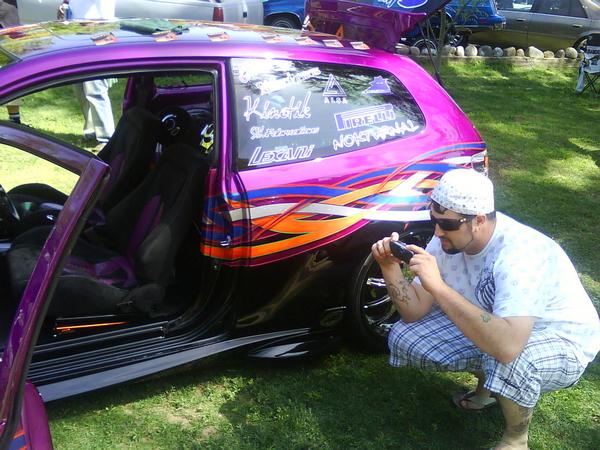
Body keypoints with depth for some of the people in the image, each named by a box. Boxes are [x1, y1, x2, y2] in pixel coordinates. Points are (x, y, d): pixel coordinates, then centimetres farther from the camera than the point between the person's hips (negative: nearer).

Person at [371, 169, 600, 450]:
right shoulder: (448, 239, -14)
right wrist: (390, 267, -26)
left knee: (504, 362, -40)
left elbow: (508, 346, -48)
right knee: (404, 338, -7)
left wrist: (438, 287, -48)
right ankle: (488, 383, 18)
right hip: (493, 328, 7)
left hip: (563, 343, -6)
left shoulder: (520, 253, -35)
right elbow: (414, 312, -9)